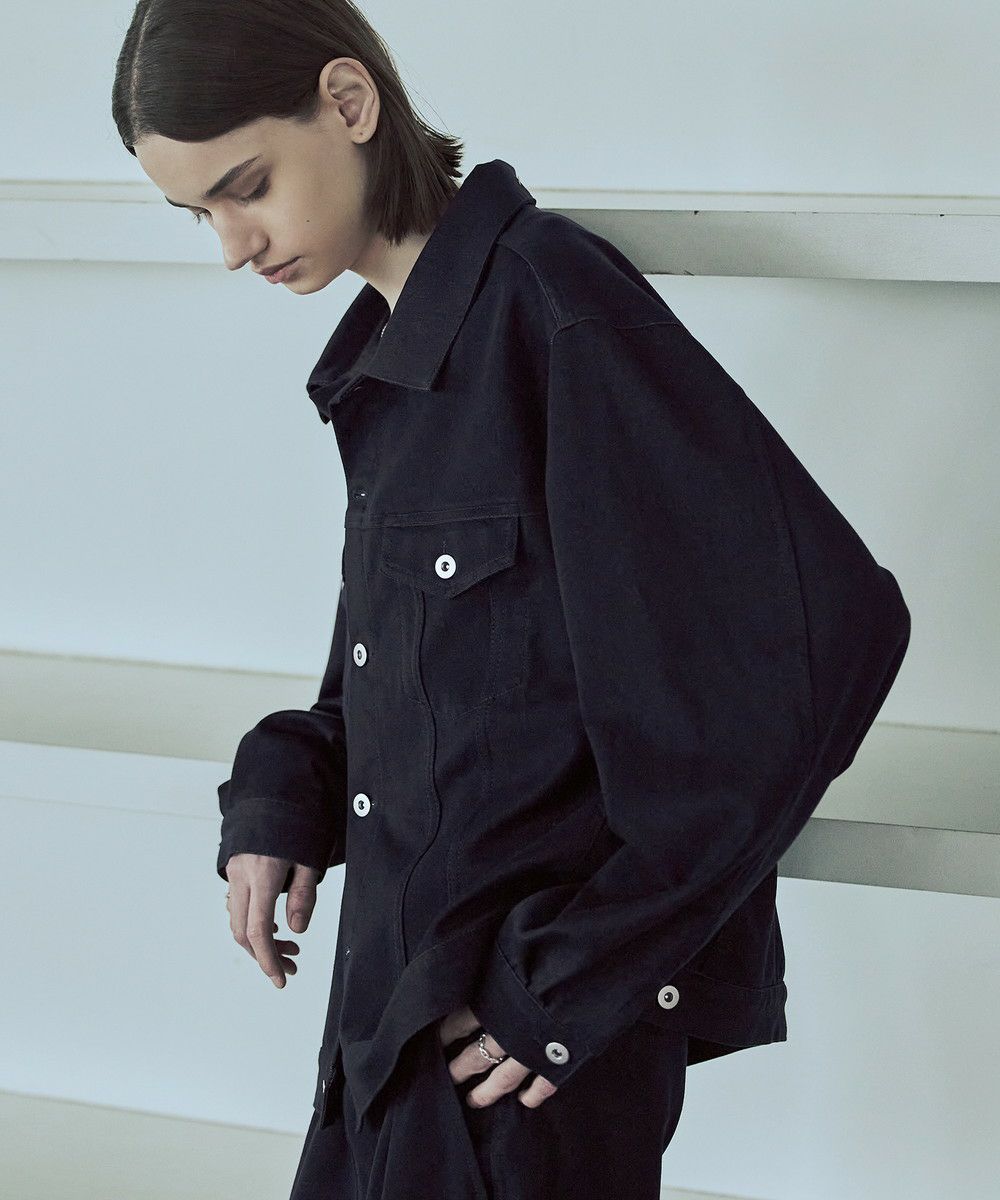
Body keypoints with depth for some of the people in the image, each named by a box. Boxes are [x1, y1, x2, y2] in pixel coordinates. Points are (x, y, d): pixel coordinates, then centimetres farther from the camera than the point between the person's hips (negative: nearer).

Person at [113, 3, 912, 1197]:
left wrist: (582, 978, -19)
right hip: (399, 988, 8)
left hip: (538, 1035, -8)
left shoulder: (553, 312, -18)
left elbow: (828, 628, -23)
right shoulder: (386, 348, 8)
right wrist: (281, 801, 0)